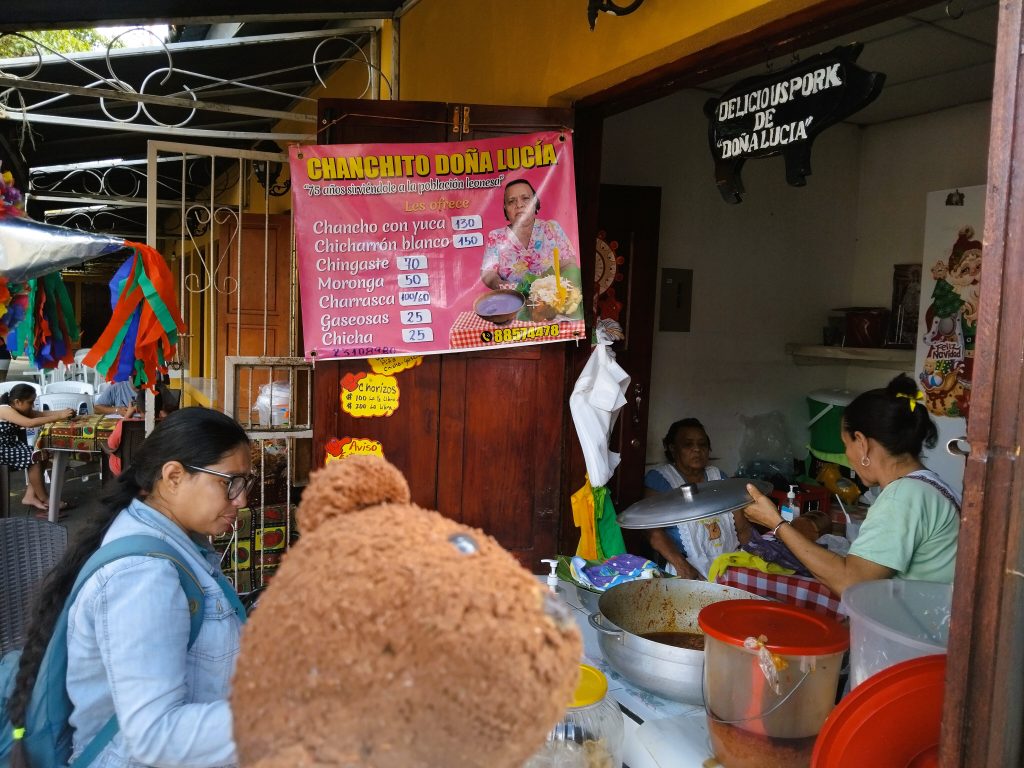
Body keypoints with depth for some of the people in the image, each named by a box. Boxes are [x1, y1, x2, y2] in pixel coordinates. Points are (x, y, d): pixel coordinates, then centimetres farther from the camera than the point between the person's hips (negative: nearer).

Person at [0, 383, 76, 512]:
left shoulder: (21, 409, 6)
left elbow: (43, 413, -3)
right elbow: (30, 423, -35)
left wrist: (63, 412, -21)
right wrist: (59, 417, -37)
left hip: (11, 447, 10)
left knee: (41, 455, -2)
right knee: (34, 458, -20)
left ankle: (29, 496, -1)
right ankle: (43, 498, -8)